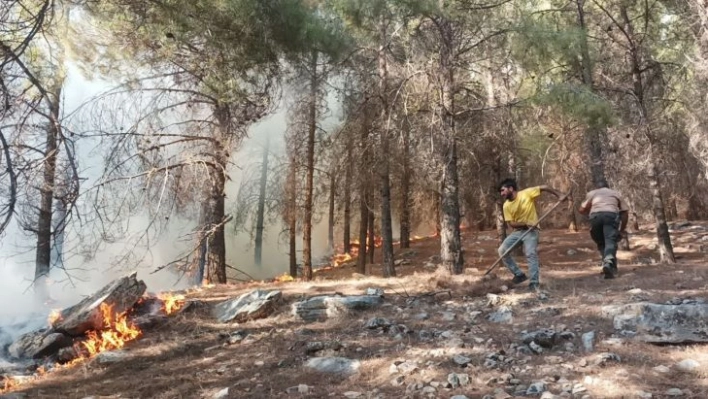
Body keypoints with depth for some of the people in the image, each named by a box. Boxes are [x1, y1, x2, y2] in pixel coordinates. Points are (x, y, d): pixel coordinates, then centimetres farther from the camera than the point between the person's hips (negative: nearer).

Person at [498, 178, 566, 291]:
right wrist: (525, 223, -20)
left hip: (531, 230, -5)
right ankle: (519, 274, 5)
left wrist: (559, 194, -17)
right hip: (517, 231, 5)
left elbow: (543, 188, -9)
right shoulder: (506, 205, -3)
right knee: (502, 250, -5)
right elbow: (510, 223, -6)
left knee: (531, 254, -18)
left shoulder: (527, 193, -14)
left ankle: (534, 282, -12)